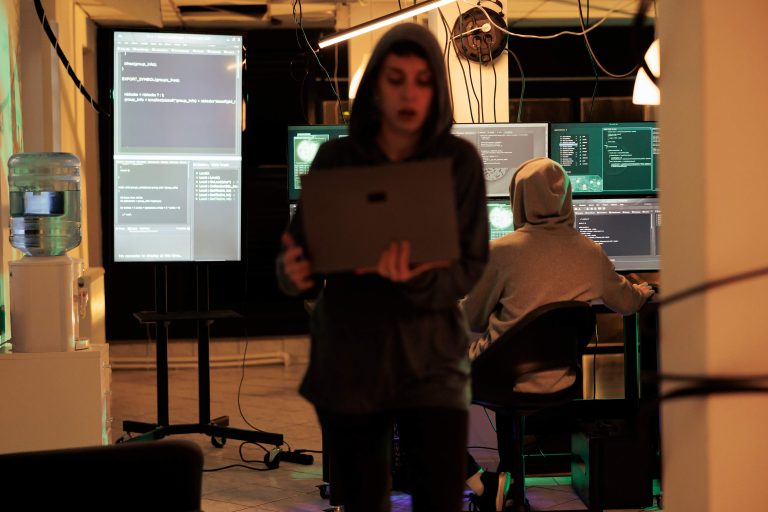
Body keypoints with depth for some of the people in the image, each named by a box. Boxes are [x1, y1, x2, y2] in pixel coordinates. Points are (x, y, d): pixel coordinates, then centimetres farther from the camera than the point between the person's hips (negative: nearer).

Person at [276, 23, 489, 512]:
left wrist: (415, 279, -27)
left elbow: (470, 267, -6)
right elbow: (303, 252, 1)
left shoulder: (460, 160, -2)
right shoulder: (336, 157, 0)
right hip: (347, 362, 1)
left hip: (430, 361, -1)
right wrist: (293, 272, -24)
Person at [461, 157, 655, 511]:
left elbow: (472, 319, -4)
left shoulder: (500, 251, -16)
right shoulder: (591, 254, -4)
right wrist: (643, 291, 40)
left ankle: (474, 479, 14)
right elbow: (626, 303, 15)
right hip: (557, 380, 5)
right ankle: (506, 476, 36)